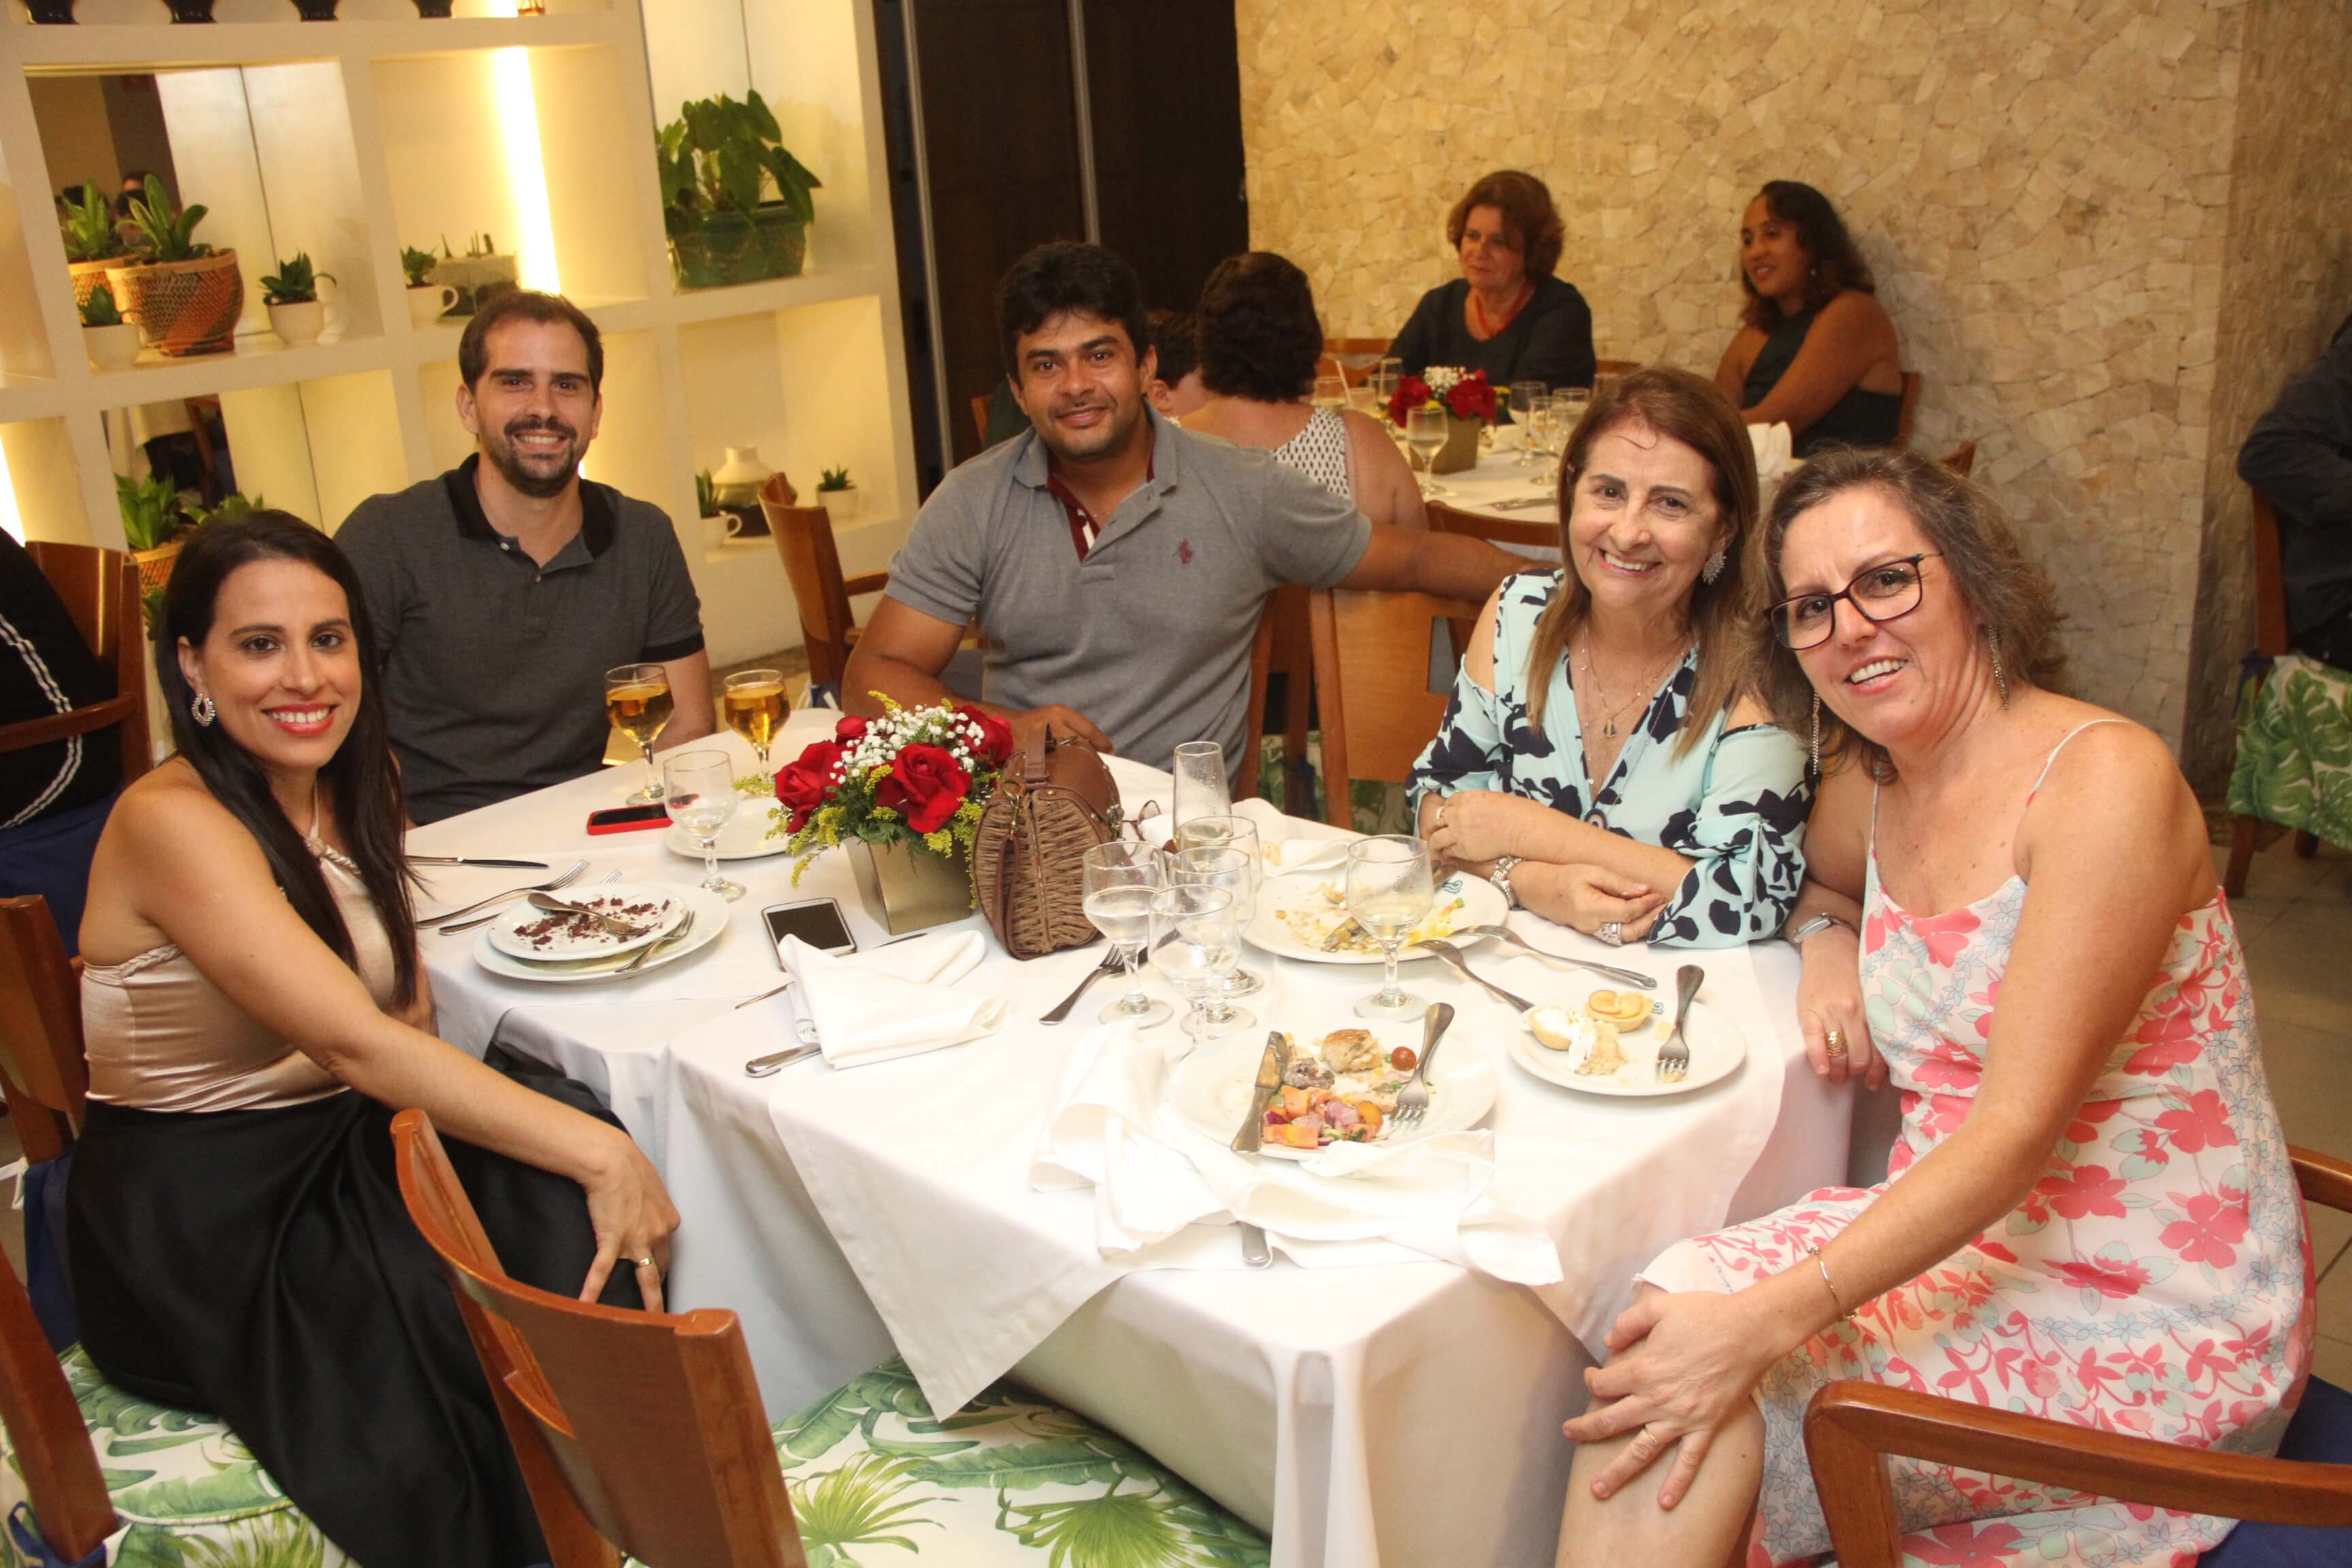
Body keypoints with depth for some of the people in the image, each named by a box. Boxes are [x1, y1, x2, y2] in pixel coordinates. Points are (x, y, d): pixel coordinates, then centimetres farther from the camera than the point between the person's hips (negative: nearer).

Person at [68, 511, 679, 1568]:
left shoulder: (345, 789, 6)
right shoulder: (172, 822, -19)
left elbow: (408, 1009, 8)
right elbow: (357, 1041, -27)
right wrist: (600, 1154, -30)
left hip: (341, 1145, 7)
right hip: (193, 1214, -6)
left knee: (565, 1209, -22)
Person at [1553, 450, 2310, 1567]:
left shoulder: (2104, 779, -17)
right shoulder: (1871, 787, 5)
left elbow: (2020, 1129, -24)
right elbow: (1818, 884, 31)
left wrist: (1769, 1318, -31)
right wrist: (1829, 950, 4)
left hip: (2153, 1317, -6)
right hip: (1966, 1235, 6)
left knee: (1715, 1402, -24)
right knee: (1669, 1329, -20)